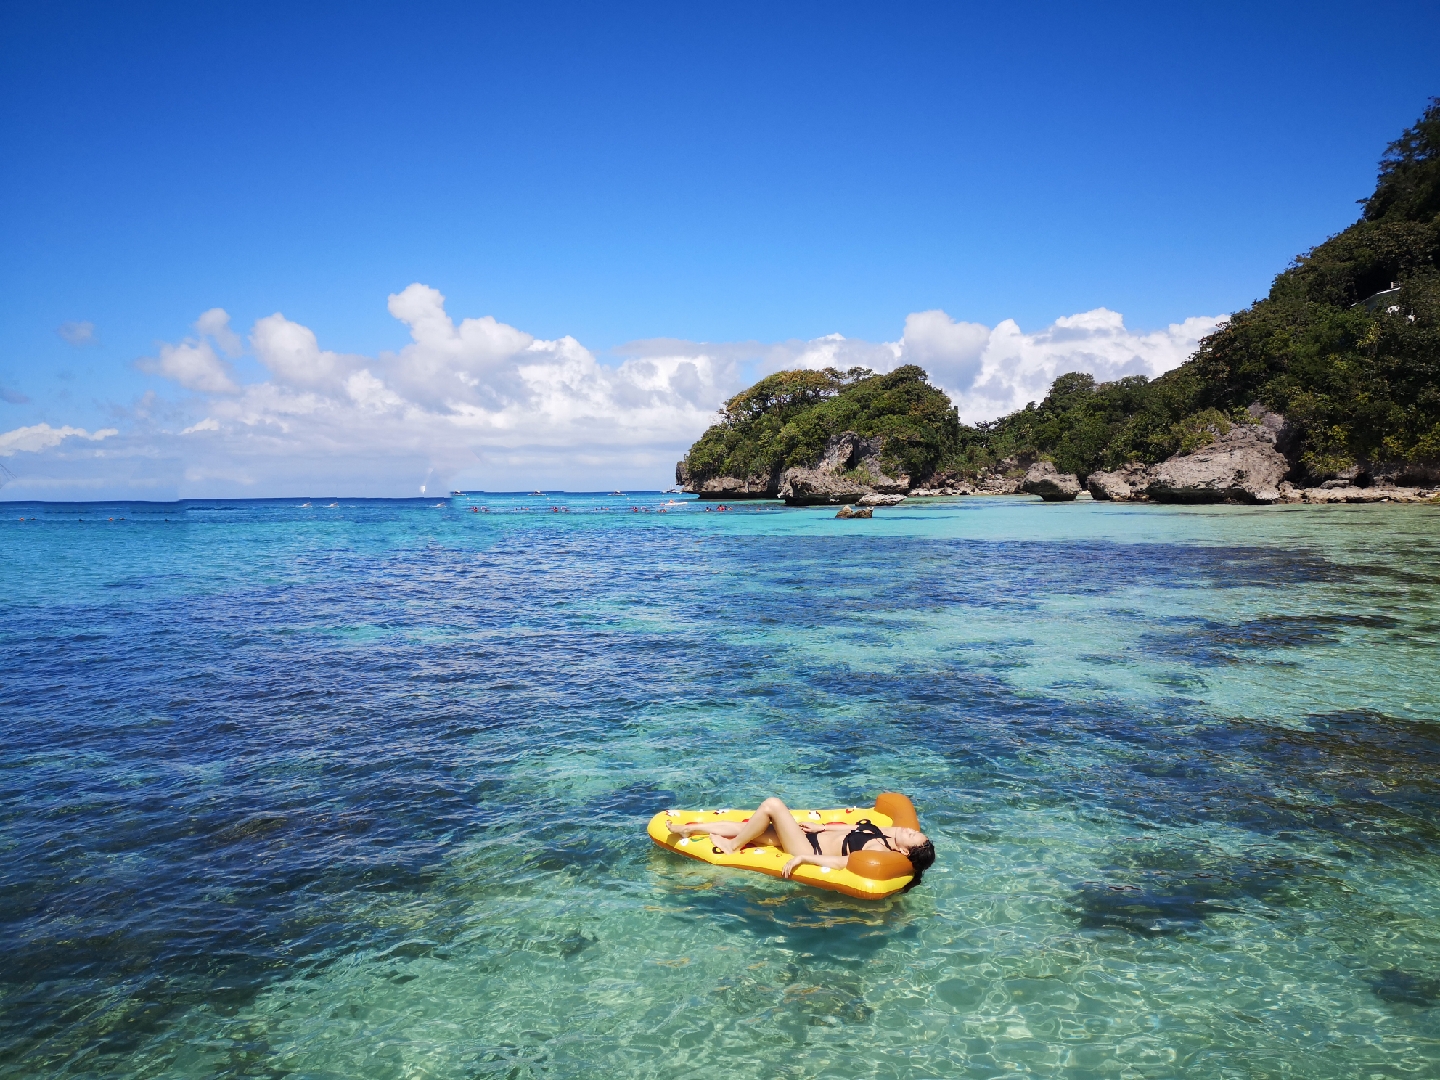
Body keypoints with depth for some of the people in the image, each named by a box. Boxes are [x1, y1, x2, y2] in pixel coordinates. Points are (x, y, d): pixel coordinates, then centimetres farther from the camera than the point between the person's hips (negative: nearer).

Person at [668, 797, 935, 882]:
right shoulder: (883, 833, 3)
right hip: (816, 837, 8)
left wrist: (803, 858, -27)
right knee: (749, 828, 5)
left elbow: (842, 862, -28)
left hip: (808, 849, -8)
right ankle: (691, 828, 15)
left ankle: (732, 847, -1)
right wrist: (823, 828, 16)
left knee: (772, 804, -18)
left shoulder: (880, 850, -21)